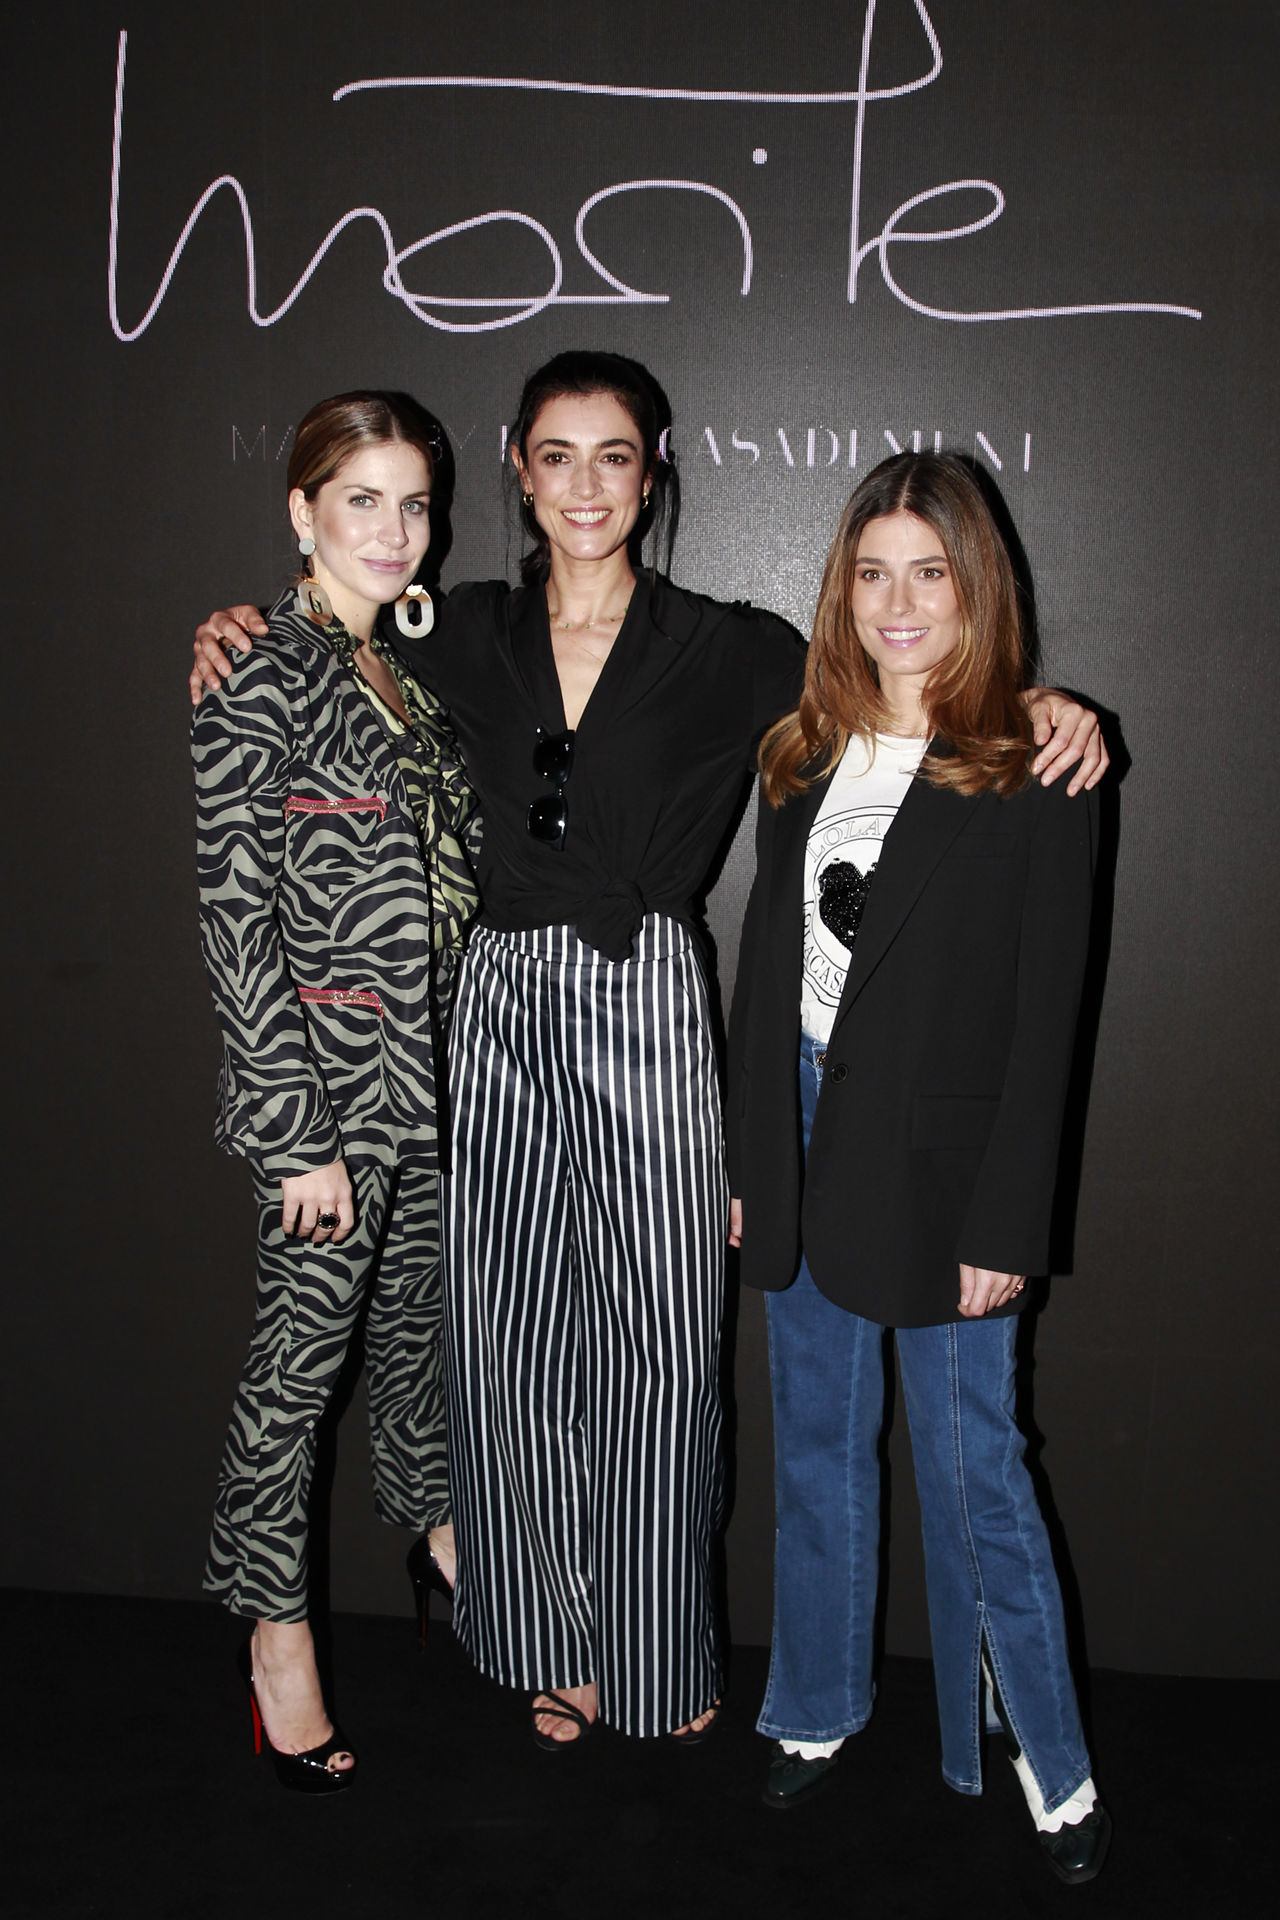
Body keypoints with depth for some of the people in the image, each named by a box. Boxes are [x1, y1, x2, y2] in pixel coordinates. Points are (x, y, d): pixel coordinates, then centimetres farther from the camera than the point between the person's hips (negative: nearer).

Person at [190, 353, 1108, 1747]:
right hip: (504, 1010, 2)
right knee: (513, 1343, 9)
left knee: (658, 1348, 4)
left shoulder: (720, 649, 1)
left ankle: (664, 1654, 27)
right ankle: (553, 1644, 30)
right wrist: (236, 631, 4)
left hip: (645, 1008, -2)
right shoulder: (464, 638, 7)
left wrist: (1034, 702, -11)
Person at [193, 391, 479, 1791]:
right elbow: (236, 918, -16)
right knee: (299, 1358, 6)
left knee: (418, 1320, 23)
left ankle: (434, 1517, 46)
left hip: (437, 1074, 7)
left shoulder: (412, 666, 10)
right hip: (327, 1086, -7)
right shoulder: (262, 679, -13)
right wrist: (301, 1136, -17)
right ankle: (276, 1625, 24)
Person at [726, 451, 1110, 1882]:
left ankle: (1054, 1764, 25)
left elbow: (1043, 1021, -10)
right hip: (804, 1140, 5)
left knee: (973, 1471, 4)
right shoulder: (804, 758, 7)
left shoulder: (1033, 777, -8)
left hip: (938, 1164, -5)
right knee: (817, 1455, 17)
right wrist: (747, 1161, 8)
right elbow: (764, 970, 9)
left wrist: (1004, 1225, -13)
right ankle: (818, 1711, 36)